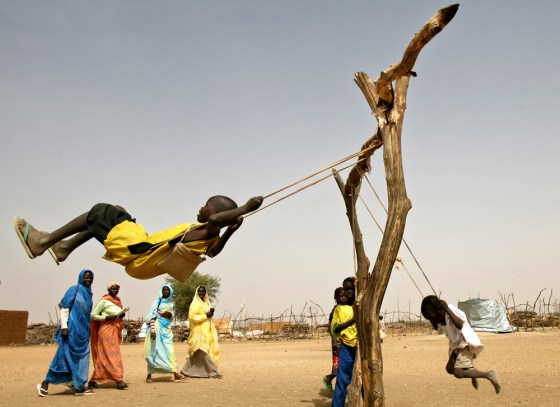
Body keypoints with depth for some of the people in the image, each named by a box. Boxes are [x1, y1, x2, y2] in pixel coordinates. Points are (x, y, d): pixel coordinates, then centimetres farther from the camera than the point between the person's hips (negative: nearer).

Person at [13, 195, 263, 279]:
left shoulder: (205, 230, -21)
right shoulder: (210, 239, 4)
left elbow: (216, 219, -44)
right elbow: (213, 251, 27)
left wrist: (245, 208, -41)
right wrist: (231, 229, 15)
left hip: (138, 252, -9)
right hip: (141, 264, 9)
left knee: (102, 212, -1)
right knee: (114, 214, 24)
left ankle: (43, 242, 5)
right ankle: (65, 248, 24)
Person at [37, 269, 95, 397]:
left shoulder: (88, 293, 13)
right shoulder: (74, 290, -6)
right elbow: (64, 308, -11)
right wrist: (64, 327, -19)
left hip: (84, 330, 7)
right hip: (72, 329, -7)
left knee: (82, 357, 7)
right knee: (64, 356, -6)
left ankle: (79, 386, 13)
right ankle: (45, 384, 4)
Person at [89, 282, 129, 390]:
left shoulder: (118, 301, 15)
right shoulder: (104, 301, -7)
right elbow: (93, 315, -8)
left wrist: (122, 315, 4)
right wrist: (107, 317, -19)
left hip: (115, 331, 8)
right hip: (106, 330, -8)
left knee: (103, 357, 9)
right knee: (111, 356, -8)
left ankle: (93, 380, 15)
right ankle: (119, 379, -10)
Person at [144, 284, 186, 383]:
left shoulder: (171, 303, 12)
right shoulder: (157, 302, -3)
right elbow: (151, 316, -10)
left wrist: (170, 314, -5)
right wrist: (152, 329, -21)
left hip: (166, 328, 4)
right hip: (157, 327, -4)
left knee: (169, 350, -3)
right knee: (153, 350, -2)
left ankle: (175, 373, -8)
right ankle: (149, 374, 5)